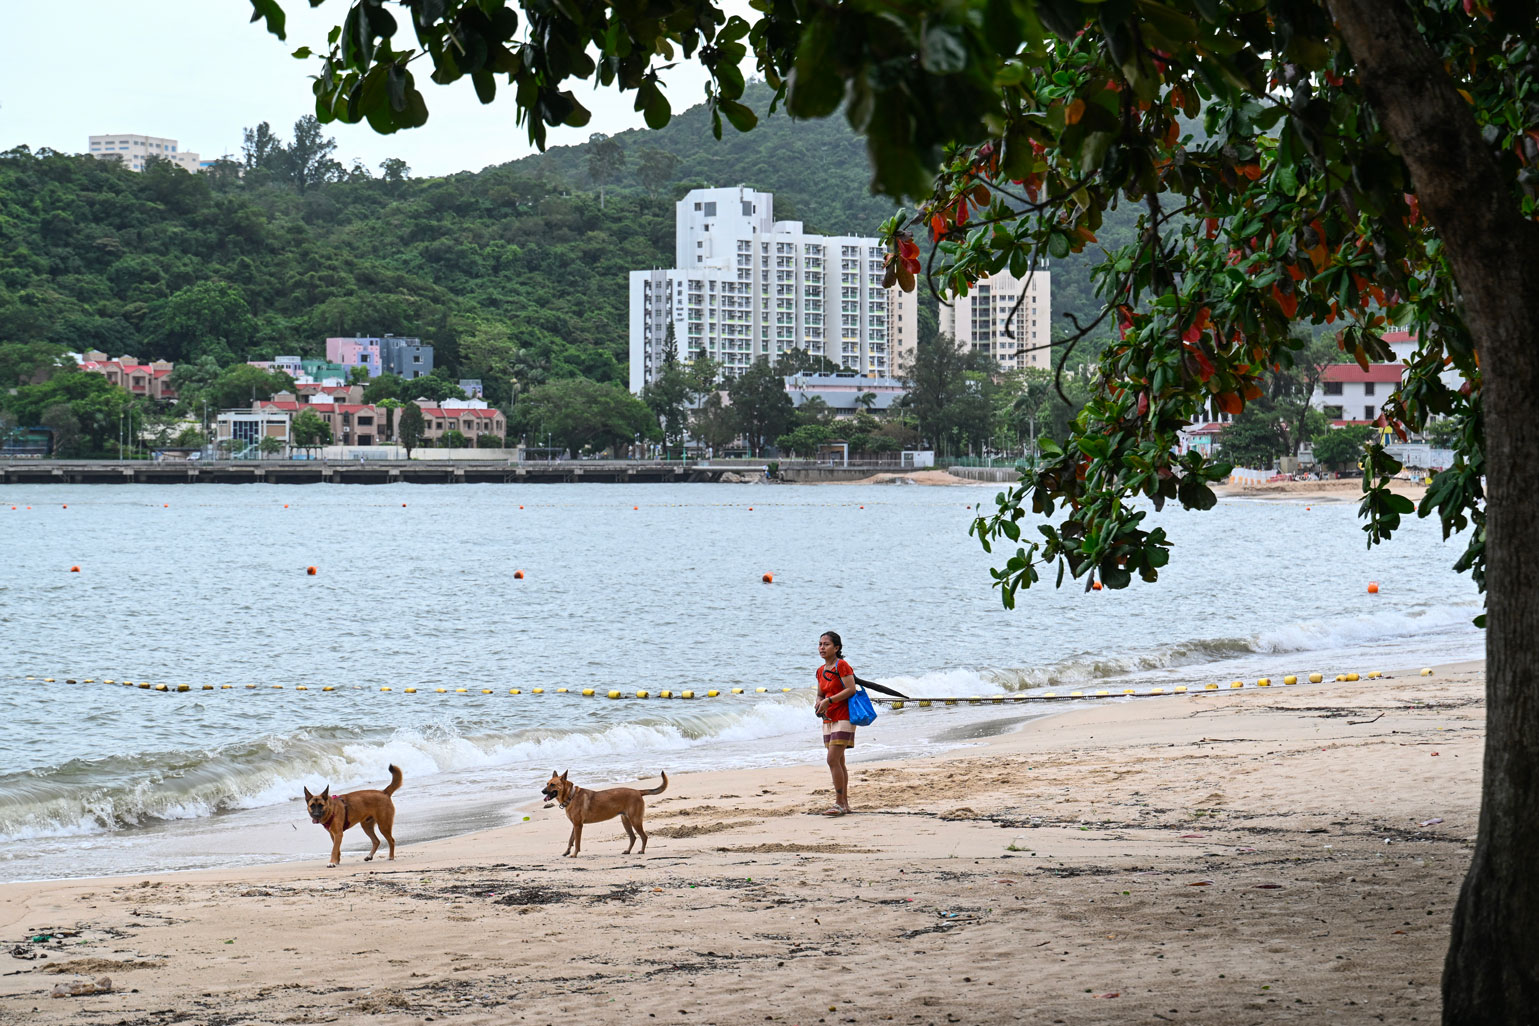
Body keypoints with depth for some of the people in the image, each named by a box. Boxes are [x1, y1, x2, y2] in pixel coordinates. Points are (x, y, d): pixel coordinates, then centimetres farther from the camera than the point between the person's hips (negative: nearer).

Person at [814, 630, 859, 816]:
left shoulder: (841, 665, -11)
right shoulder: (821, 670, 13)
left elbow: (851, 689, -19)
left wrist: (829, 700, -21)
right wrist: (819, 704, -3)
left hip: (843, 719, -8)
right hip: (829, 720, 8)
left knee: (833, 760, -15)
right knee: (838, 762, 10)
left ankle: (839, 803, -12)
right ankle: (844, 803, 15)